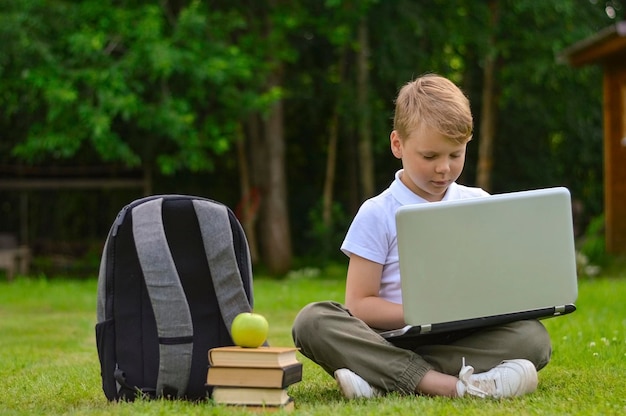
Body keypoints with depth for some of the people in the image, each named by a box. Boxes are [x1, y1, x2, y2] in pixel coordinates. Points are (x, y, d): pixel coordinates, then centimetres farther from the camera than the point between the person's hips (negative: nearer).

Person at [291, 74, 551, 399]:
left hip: (464, 339, 2)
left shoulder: (480, 205, 10)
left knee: (533, 336, -25)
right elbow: (359, 304, -3)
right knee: (312, 320, -27)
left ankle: (385, 380, -32)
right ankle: (446, 383, -42)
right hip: (396, 340, -2)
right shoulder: (377, 214, 1)